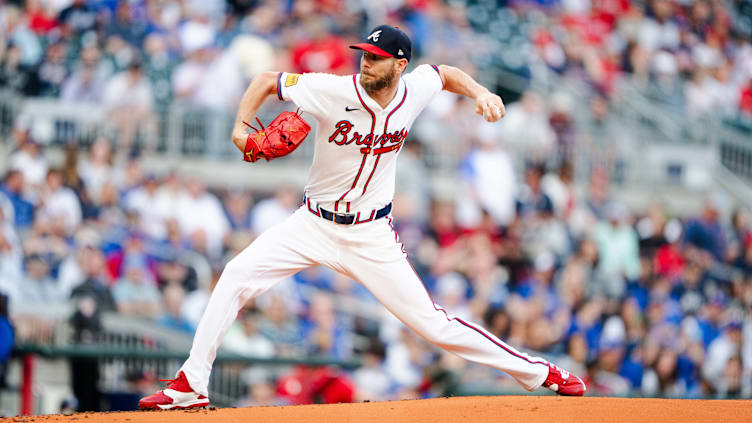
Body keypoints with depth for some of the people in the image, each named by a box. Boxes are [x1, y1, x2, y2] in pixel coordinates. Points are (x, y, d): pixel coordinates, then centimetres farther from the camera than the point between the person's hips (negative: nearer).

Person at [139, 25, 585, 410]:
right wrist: (242, 125, -21)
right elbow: (266, 80, -6)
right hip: (314, 224, 0)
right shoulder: (335, 91, -17)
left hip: (372, 236, 0)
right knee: (238, 275, -17)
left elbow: (446, 74, 15)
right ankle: (191, 384, -9)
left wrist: (481, 93, -4)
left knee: (431, 322, -5)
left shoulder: (414, 91, -9)